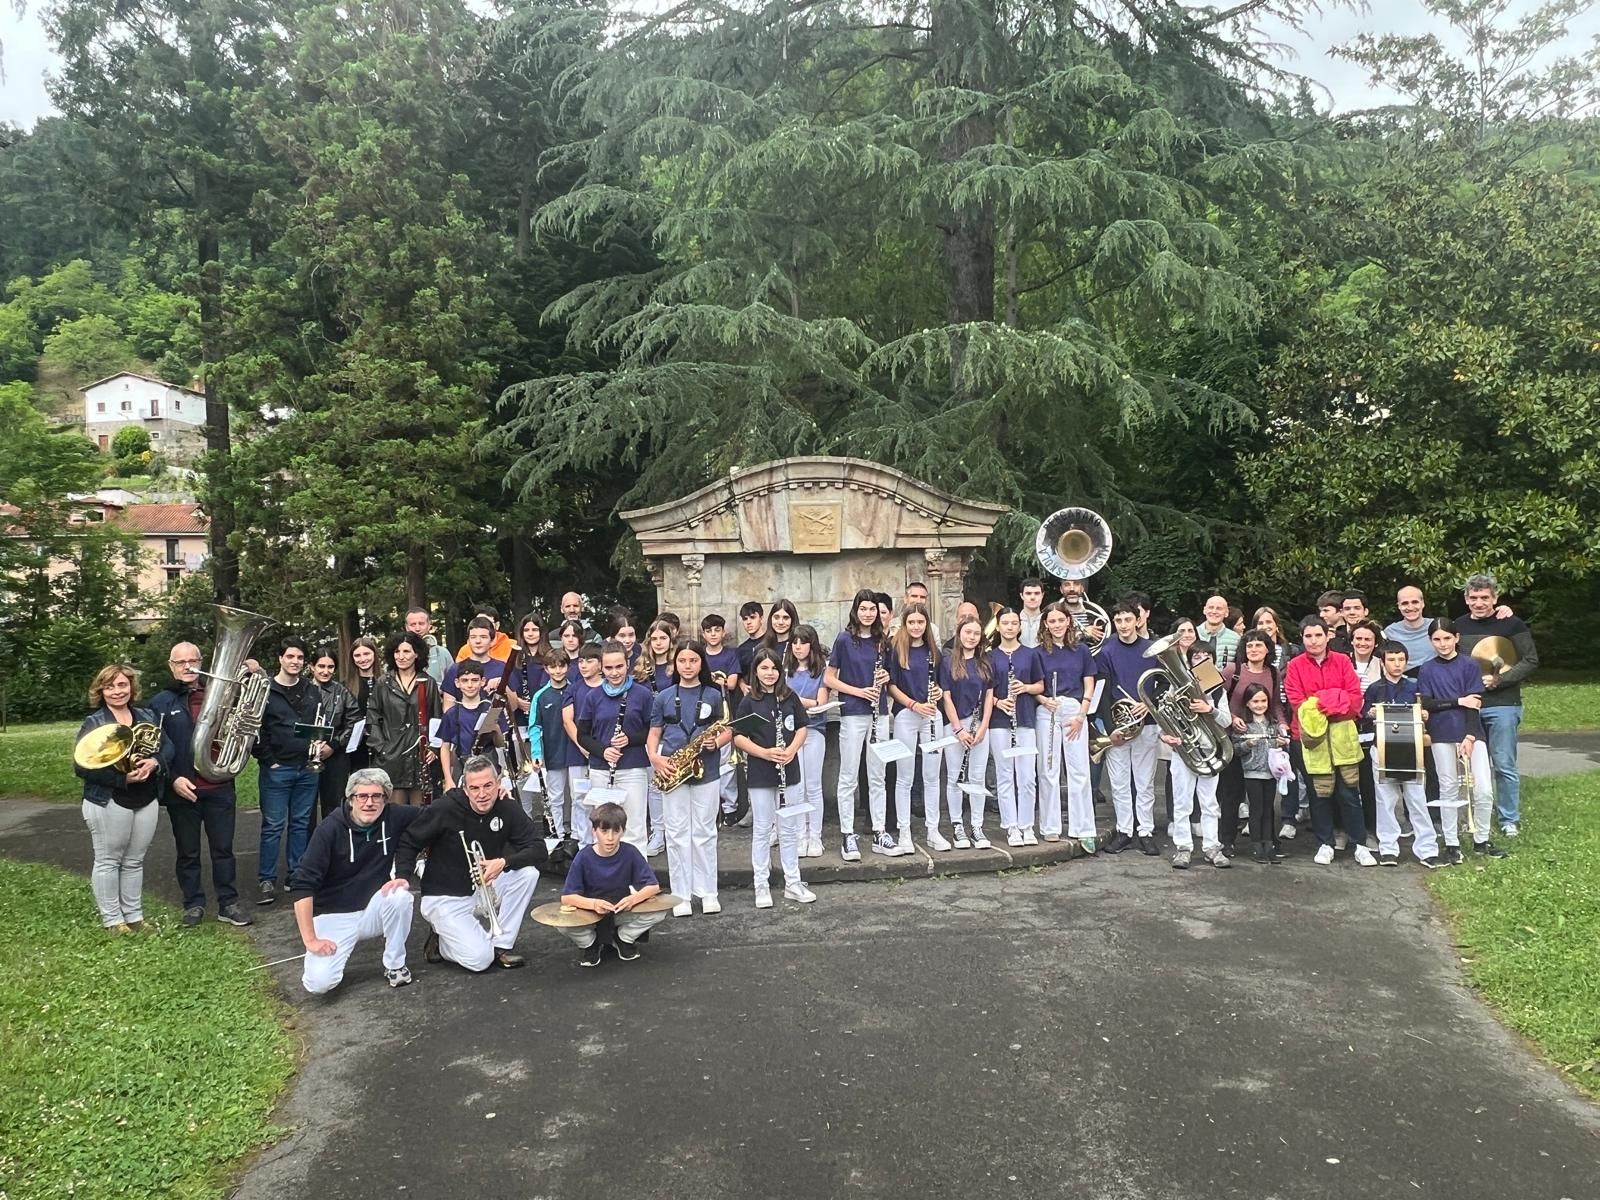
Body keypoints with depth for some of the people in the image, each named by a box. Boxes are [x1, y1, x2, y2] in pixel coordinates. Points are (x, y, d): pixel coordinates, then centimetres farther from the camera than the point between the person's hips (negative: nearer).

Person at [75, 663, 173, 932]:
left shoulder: (148, 716, 9)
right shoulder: (93, 723, -7)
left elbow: (167, 747, 5)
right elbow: (81, 766, -14)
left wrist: (155, 763, -18)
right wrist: (122, 778, -23)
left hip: (147, 801, 5)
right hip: (108, 802, -5)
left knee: (134, 861, 13)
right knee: (108, 861, 5)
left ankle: (134, 915, 22)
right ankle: (112, 919, 14)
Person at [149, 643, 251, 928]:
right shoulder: (161, 703, 1)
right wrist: (172, 778, -13)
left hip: (220, 787, 1)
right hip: (182, 790, -1)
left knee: (223, 849, 6)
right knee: (187, 852, 10)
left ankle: (228, 904, 13)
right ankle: (194, 904, 22)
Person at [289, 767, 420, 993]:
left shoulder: (394, 817, -10)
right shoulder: (331, 828, -17)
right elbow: (302, 885, -19)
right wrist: (310, 939, -22)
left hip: (372, 910, 2)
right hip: (334, 916, -2)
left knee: (400, 895, -29)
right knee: (319, 983, -23)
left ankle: (395, 965, -5)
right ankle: (339, 953, 13)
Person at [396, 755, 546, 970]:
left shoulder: (508, 809, -10)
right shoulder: (444, 809, -19)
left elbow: (538, 850, -16)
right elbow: (408, 842, -6)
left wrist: (504, 862, -32)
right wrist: (402, 876, -20)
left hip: (483, 889, 4)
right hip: (445, 898, -4)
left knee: (528, 872, -21)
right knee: (479, 959, -22)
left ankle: (500, 946, -7)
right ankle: (440, 942, 11)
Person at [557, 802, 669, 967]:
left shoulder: (630, 853, -14)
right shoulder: (583, 857, -17)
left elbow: (653, 886, -13)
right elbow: (566, 897, -19)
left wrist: (634, 899, -34)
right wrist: (593, 903, -37)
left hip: (623, 911, 1)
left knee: (659, 913, -24)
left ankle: (624, 939, 6)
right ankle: (590, 944, 3)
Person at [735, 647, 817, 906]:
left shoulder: (790, 698, 3)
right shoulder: (748, 702, -5)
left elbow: (802, 728, 6)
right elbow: (738, 737, -7)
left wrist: (792, 749, -12)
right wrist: (765, 753, -20)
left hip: (789, 771, 3)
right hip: (760, 775, -3)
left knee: (790, 829, 11)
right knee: (762, 830, 6)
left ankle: (793, 883, 21)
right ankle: (762, 886, 14)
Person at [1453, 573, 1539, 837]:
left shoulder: (1512, 624, -2)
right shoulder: (1459, 627, 9)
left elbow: (1530, 661, -6)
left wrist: (1498, 680, -15)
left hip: (1502, 706, -3)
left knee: (1504, 765, 0)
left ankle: (1510, 820, 11)